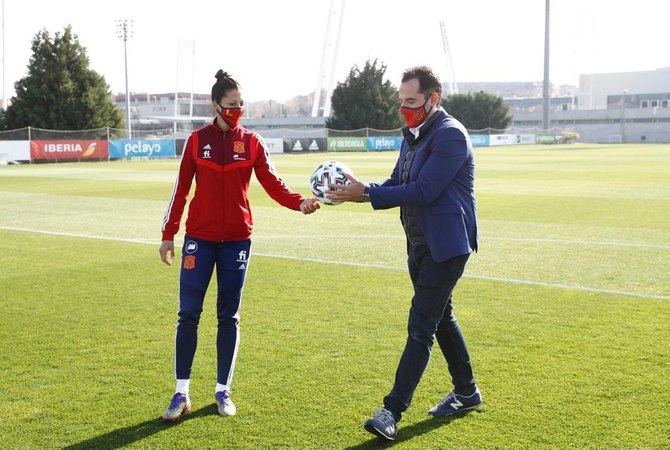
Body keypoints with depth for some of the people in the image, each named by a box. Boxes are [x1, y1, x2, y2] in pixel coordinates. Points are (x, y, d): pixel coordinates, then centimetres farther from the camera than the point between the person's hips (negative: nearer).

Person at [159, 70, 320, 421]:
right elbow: (181, 188, 4)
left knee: (229, 316, 6)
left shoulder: (251, 143, 2)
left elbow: (273, 184, -6)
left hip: (237, 240, 1)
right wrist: (168, 234, 2)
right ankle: (182, 393, 8)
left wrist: (299, 203, -25)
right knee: (188, 314, -1)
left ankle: (223, 390, 17)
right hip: (199, 238, 0)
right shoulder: (198, 140, 2)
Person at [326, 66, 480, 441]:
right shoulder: (413, 135, 12)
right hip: (420, 244, 10)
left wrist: (366, 193, -23)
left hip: (445, 246, -10)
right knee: (441, 319, 19)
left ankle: (393, 411, -10)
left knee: (420, 327, -10)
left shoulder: (450, 135, -17)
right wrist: (358, 191, -8)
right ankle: (467, 392, 34)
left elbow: (423, 191, -24)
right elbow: (397, 185, 11)